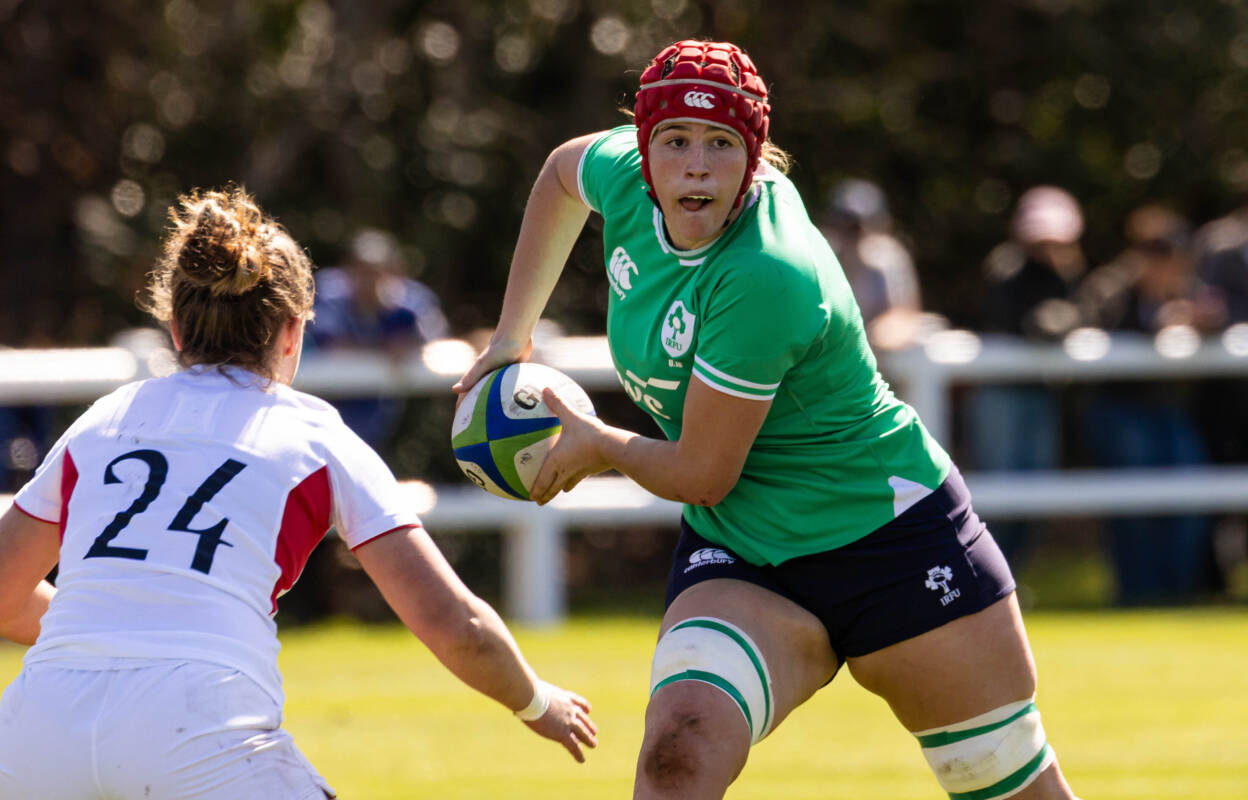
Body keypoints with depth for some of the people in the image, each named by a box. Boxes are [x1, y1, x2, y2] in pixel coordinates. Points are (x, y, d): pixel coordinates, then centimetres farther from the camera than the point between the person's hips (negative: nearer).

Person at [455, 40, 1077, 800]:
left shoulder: (764, 277, -30)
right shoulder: (625, 178, -9)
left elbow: (700, 477, -21)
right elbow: (563, 170, 19)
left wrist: (595, 446, -2)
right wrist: (511, 336, 18)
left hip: (888, 531, -5)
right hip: (737, 556, 5)